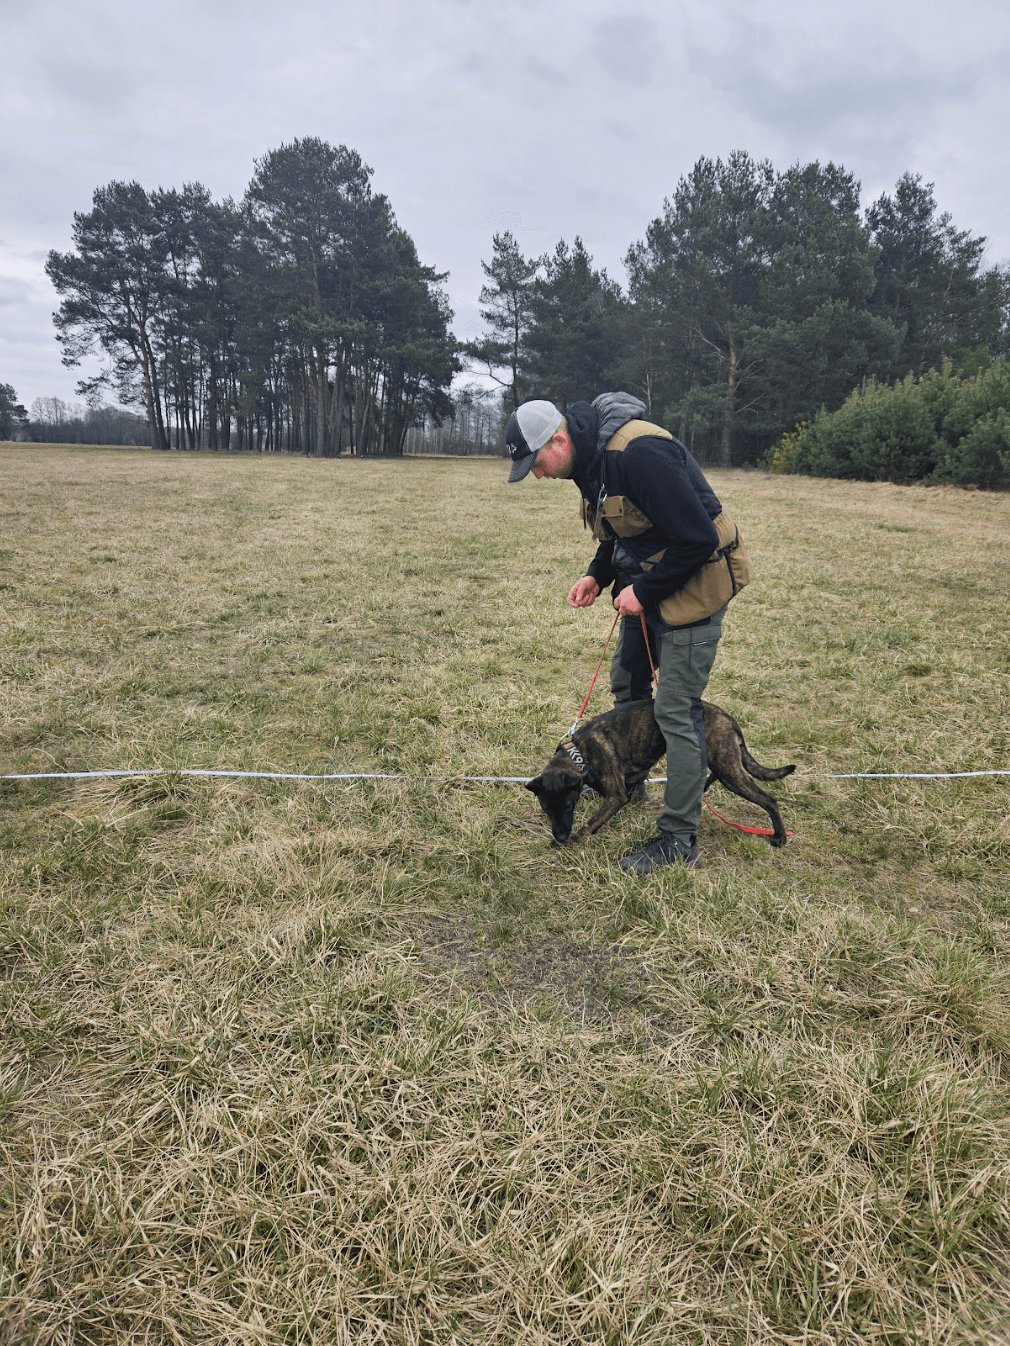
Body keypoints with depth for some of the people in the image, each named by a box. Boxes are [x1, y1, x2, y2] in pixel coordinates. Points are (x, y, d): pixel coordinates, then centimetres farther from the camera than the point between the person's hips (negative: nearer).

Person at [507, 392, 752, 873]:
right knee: (626, 684, 20)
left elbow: (697, 539, -28)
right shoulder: (591, 459, 4)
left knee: (676, 711, -7)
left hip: (693, 584, -10)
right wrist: (597, 576, 3)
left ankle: (679, 840, 5)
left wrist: (643, 592, -20)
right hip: (646, 585, 10)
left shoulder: (640, 454, -28)